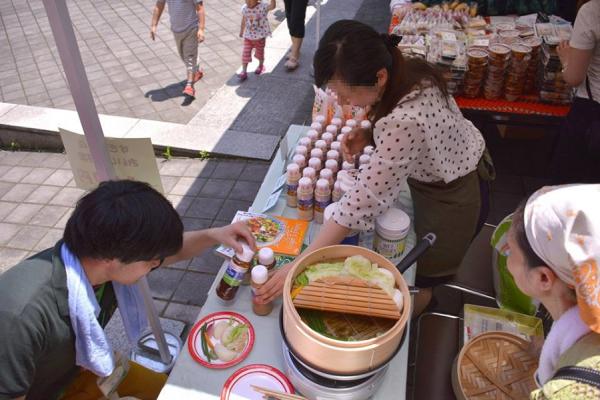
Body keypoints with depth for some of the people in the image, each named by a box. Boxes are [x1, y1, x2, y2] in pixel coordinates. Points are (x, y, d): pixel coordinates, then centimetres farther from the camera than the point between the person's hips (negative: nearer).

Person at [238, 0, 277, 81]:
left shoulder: (262, 7, -19)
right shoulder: (244, 8, -6)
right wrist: (241, 31, 18)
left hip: (260, 36, -2)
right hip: (248, 36, 3)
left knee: (259, 53, 15)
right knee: (245, 54, -3)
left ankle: (261, 65, 43)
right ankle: (244, 72, 5)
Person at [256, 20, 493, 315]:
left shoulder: (405, 123, -42)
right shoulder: (406, 71, -16)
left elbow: (362, 202, -39)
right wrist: (367, 135, -18)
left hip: (452, 201, -7)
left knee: (419, 284, 16)